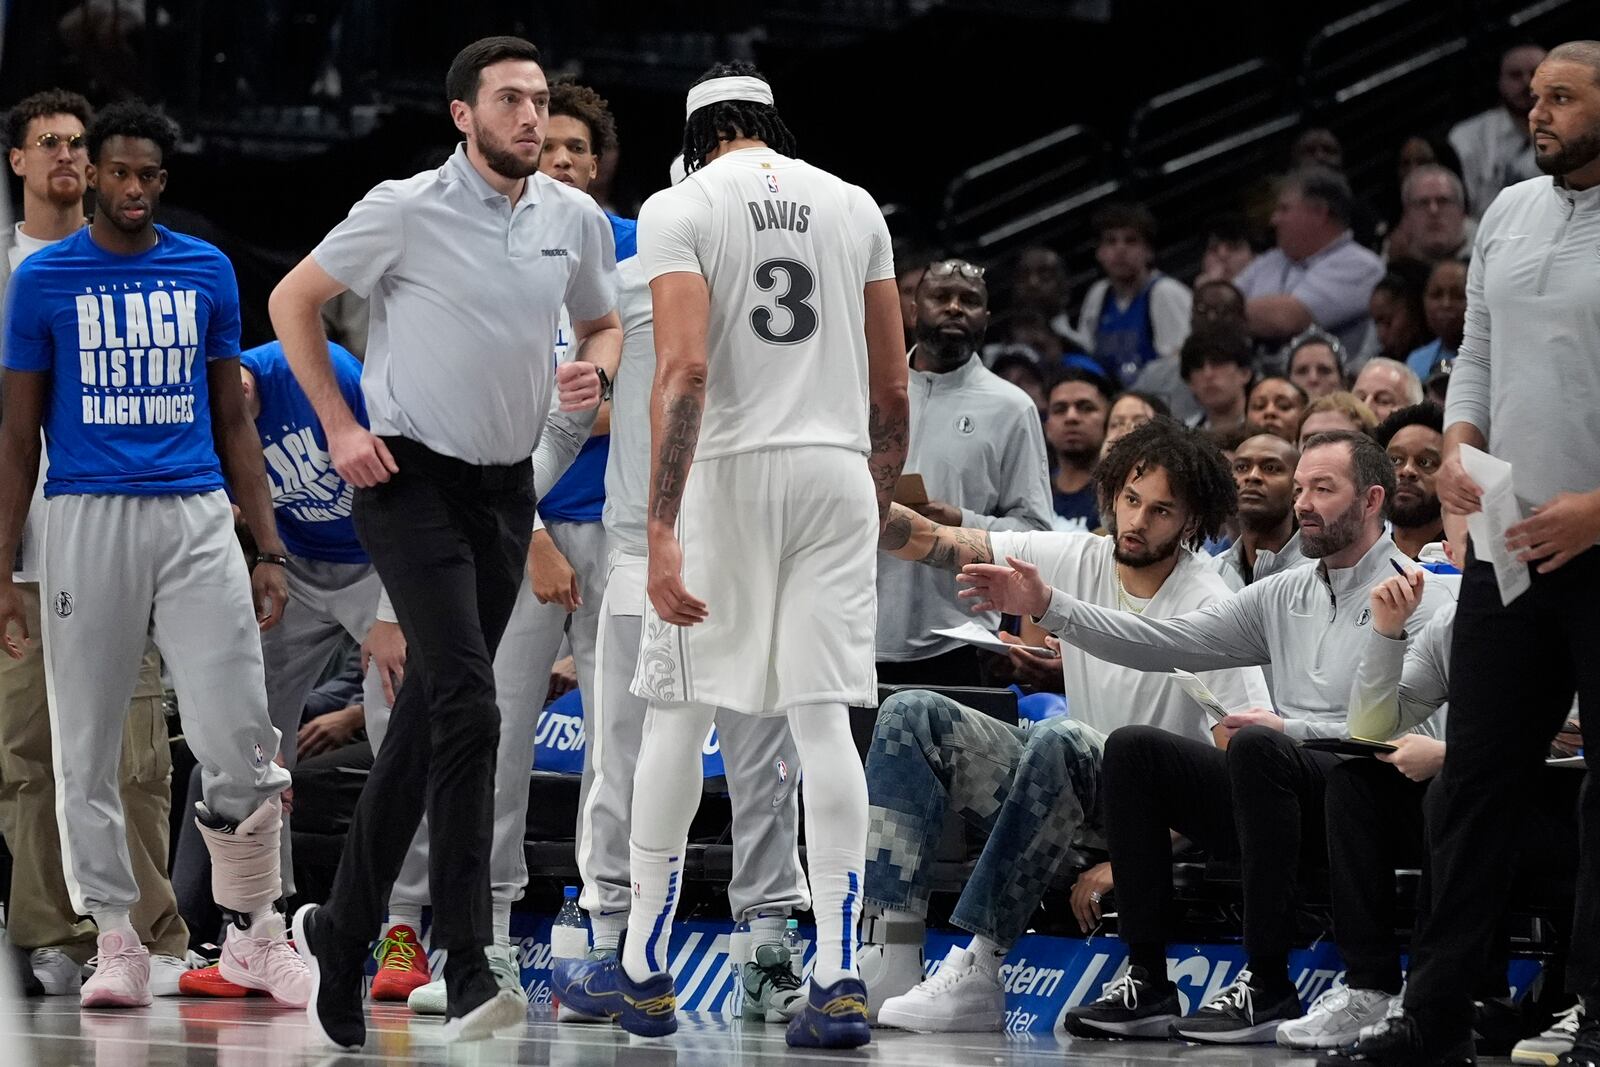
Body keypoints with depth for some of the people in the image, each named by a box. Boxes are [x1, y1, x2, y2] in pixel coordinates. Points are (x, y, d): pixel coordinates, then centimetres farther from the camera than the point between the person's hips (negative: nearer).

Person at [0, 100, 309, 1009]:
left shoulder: (208, 272, 9)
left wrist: (269, 550, 6)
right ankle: (117, 944, 10)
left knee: (241, 745, -6)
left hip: (198, 521, 1)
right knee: (87, 748, 2)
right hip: (89, 521, -1)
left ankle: (254, 933, 8)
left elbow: (234, 421, 13)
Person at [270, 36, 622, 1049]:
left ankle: (344, 929, 27)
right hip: (411, 478, -6)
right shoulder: (406, 209, -11)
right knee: (467, 705, -19)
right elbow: (294, 299, 0)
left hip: (507, 489, 6)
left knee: (428, 719, 11)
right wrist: (340, 426, -6)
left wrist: (595, 369, -4)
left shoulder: (577, 218, 4)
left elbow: (606, 323, 20)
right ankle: (469, 972, -22)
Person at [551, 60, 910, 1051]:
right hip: (838, 468, 3)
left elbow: (684, 370, -16)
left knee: (679, 710, 7)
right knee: (823, 718, 2)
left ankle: (644, 971, 13)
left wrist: (663, 533, -19)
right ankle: (839, 979, -7)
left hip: (728, 471, -3)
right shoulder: (854, 205, 11)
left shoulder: (680, 207, -3)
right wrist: (877, 508, 26)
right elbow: (894, 391, 12)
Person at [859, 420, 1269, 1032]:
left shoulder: (1207, 609, -15)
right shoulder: (1074, 559, 1)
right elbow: (937, 545, -2)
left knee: (1058, 741, -36)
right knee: (912, 716, -11)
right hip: (1067, 792, 6)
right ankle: (889, 960, -25)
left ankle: (976, 976, -36)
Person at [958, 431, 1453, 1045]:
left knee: (1256, 747, -35)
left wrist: (1289, 730, -18)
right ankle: (1146, 983, -14)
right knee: (1133, 748, -10)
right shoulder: (1284, 594, 19)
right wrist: (1047, 606, 4)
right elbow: (1167, 644, 13)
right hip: (1282, 792, 7)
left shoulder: (1416, 599, -2)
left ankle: (1268, 988, -30)